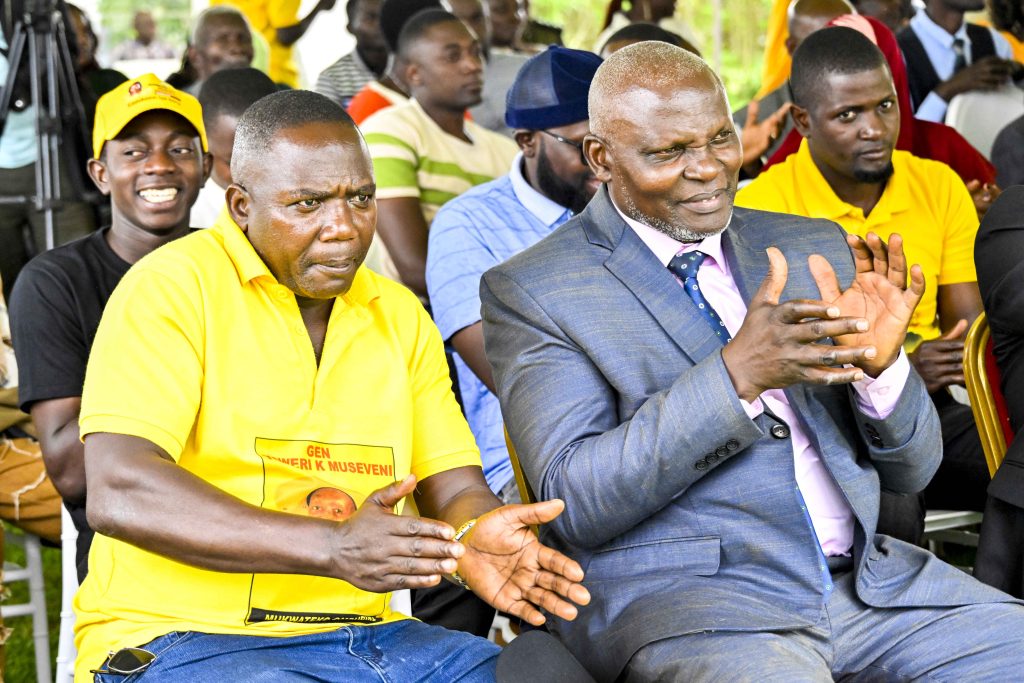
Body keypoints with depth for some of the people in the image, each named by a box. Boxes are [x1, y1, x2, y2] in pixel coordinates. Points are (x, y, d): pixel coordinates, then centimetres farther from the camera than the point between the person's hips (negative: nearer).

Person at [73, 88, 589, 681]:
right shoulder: (173, 286, -6)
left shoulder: (400, 314, 15)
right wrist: (332, 546, -28)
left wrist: (472, 536, -16)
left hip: (366, 633, 6)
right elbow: (118, 494, -18)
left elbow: (453, 489, 11)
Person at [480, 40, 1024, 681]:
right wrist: (737, 373, -21)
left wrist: (880, 362, -9)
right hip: (673, 592, -5)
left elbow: (911, 469, 13)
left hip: (867, 577, 5)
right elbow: (575, 504, -12)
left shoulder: (812, 249, 13)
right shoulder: (532, 291, -1)